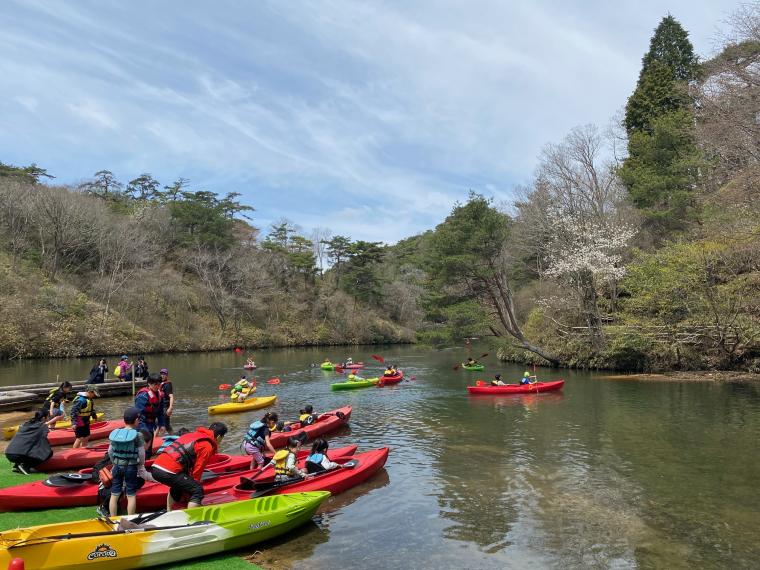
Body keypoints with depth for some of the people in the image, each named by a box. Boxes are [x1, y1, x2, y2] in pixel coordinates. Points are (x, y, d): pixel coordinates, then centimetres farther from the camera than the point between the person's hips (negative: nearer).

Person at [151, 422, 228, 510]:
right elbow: (198, 469, -2)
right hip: (168, 472, -9)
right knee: (198, 491, 0)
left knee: (178, 485, 35)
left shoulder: (192, 434, 25)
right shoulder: (207, 446, -1)